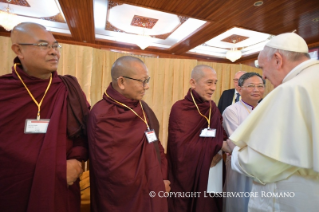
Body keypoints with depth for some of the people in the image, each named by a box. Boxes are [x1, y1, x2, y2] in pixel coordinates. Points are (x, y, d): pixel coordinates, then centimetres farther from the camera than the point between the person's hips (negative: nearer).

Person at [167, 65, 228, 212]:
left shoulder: (213, 108, 3)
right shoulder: (179, 109, -17)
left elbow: (221, 138, 5)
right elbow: (182, 149, -20)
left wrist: (219, 151, -16)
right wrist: (214, 146, -16)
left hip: (211, 176, 6)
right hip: (187, 177, -5)